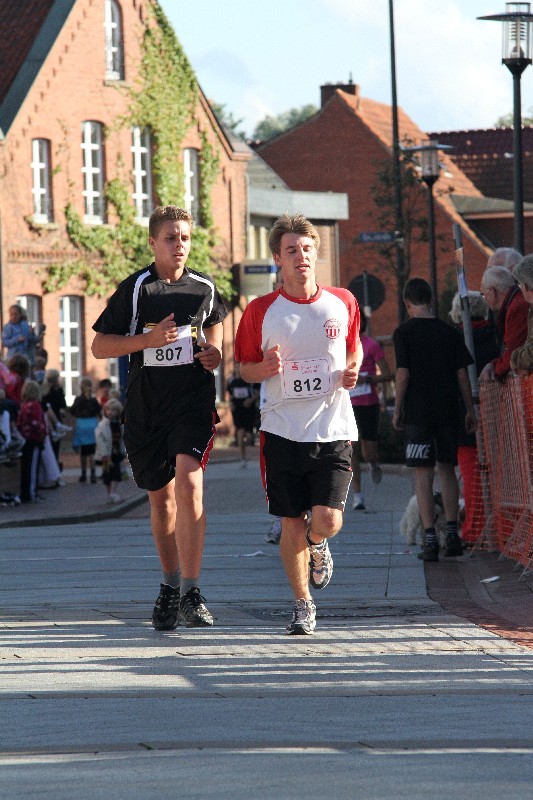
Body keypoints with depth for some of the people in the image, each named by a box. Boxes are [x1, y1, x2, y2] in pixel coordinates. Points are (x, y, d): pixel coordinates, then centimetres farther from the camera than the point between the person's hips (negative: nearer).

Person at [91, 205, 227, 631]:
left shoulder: (204, 288, 6)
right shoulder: (135, 288, -2)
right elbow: (99, 345, -1)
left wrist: (215, 351, 5)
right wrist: (148, 339, -15)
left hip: (193, 402, 0)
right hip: (145, 407, 0)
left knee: (189, 485, -20)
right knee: (161, 498, 10)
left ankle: (191, 594, -20)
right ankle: (170, 584, 31)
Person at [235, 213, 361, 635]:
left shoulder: (343, 303, 3)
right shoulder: (261, 311, -1)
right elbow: (245, 367, 9)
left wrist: (353, 371, -1)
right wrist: (264, 368, -14)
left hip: (333, 428, 0)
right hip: (283, 430, 0)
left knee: (327, 520, -11)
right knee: (292, 523, 1)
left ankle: (317, 547, 27)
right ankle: (303, 604, 20)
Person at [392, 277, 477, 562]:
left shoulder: (404, 333, -5)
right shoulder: (449, 332, 5)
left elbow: (403, 374, -10)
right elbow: (462, 374, 5)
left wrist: (397, 410, -1)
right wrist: (470, 410, 12)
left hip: (418, 411, -3)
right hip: (448, 410, 4)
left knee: (423, 475, -2)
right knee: (447, 470, 14)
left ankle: (430, 539, -8)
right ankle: (452, 534, 13)